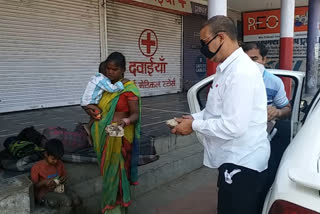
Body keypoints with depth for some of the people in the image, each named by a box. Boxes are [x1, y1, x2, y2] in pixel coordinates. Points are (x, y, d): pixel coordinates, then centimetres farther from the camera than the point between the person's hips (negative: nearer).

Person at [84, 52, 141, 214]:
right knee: (108, 170, 14)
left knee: (117, 171, 3)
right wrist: (91, 110, -4)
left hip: (120, 137, -5)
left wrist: (126, 121, -34)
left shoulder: (129, 88, -12)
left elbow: (135, 114, -13)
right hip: (104, 136, 6)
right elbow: (96, 104, 19)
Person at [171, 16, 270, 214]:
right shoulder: (228, 68, 9)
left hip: (242, 162, -10)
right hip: (234, 158, 10)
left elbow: (233, 126, -29)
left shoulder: (241, 72, -25)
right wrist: (195, 117, 3)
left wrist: (194, 126, -17)